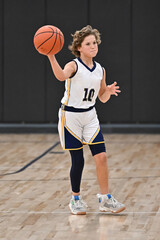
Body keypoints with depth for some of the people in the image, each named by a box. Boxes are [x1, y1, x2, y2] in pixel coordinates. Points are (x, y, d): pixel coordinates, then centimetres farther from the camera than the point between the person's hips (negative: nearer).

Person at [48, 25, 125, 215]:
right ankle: (75, 199, 18)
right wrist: (51, 58, -54)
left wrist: (109, 91, -9)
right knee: (78, 161, -1)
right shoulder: (74, 66, -12)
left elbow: (102, 98, 14)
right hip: (70, 116, -5)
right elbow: (61, 76, -37)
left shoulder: (100, 70, 5)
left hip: (90, 116, 5)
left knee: (101, 157, -5)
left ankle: (105, 199, 5)